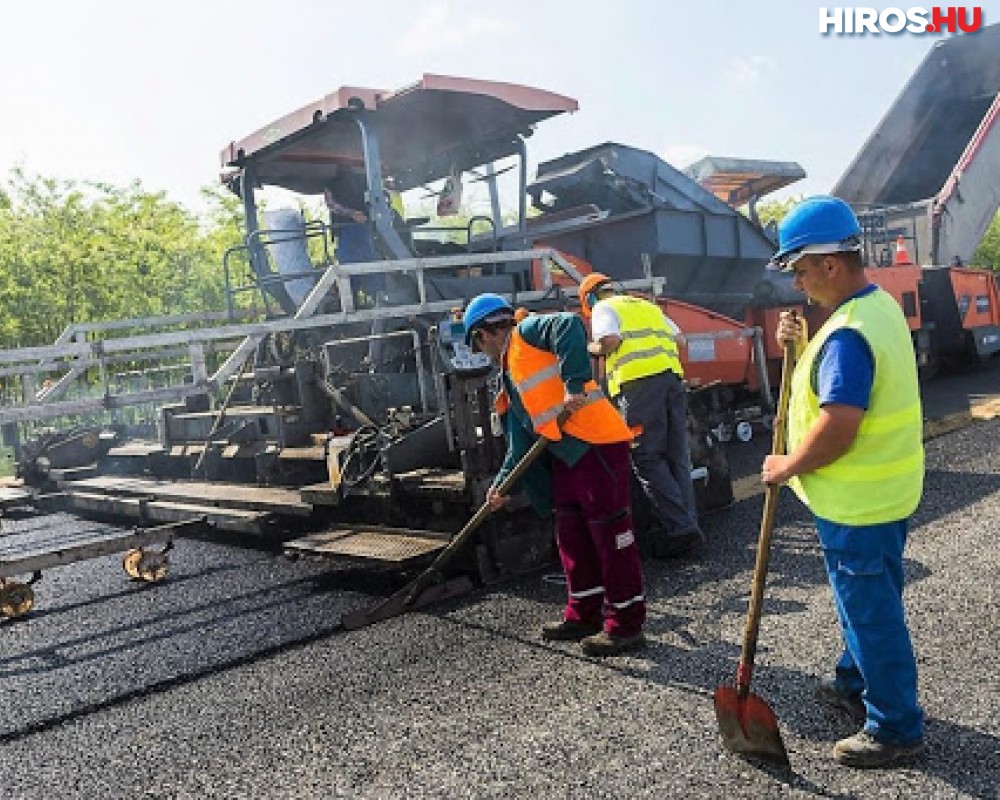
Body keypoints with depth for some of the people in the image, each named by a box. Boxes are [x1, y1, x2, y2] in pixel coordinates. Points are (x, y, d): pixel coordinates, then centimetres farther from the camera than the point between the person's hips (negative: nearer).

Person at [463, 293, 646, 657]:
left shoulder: (527, 332, -1)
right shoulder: (510, 380, 23)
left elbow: (570, 326, -22)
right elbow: (522, 440, 20)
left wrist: (575, 385, -26)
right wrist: (503, 486, 14)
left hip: (598, 445, -10)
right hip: (566, 454, 10)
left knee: (611, 534, -2)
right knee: (571, 535, 15)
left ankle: (626, 625, 7)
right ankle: (583, 616, 29)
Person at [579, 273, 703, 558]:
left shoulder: (604, 307, 10)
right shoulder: (648, 306, 30)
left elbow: (610, 341, -8)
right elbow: (677, 337, 26)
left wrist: (591, 348, 11)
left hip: (639, 382, -7)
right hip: (673, 376, 7)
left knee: (647, 457, -4)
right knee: (677, 457, 9)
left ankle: (680, 527, -10)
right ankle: (688, 523, 9)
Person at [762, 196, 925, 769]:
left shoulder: (848, 334, -27)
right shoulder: (879, 304, 6)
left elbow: (837, 430, -31)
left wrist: (788, 467, -16)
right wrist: (804, 341, 3)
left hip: (859, 505, -10)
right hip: (884, 491, 10)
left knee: (871, 611, 5)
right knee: (867, 600, 24)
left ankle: (897, 729, 20)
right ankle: (858, 684, 43)